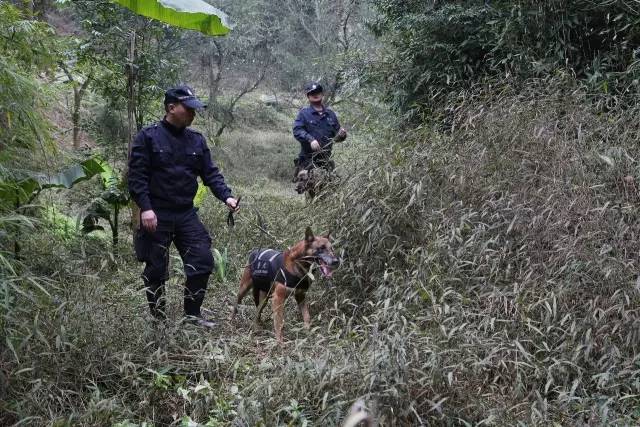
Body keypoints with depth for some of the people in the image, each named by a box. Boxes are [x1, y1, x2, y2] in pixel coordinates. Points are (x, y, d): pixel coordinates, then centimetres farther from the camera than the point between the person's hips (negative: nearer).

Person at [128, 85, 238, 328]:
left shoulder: (196, 140, 9)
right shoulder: (148, 137, -7)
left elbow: (210, 172, 7)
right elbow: (136, 175, -11)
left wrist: (226, 196, -9)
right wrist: (145, 207, -20)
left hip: (186, 214, 5)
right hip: (157, 215, -5)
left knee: (202, 261, 1)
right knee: (156, 268, 5)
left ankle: (192, 314, 16)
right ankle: (157, 318, 19)